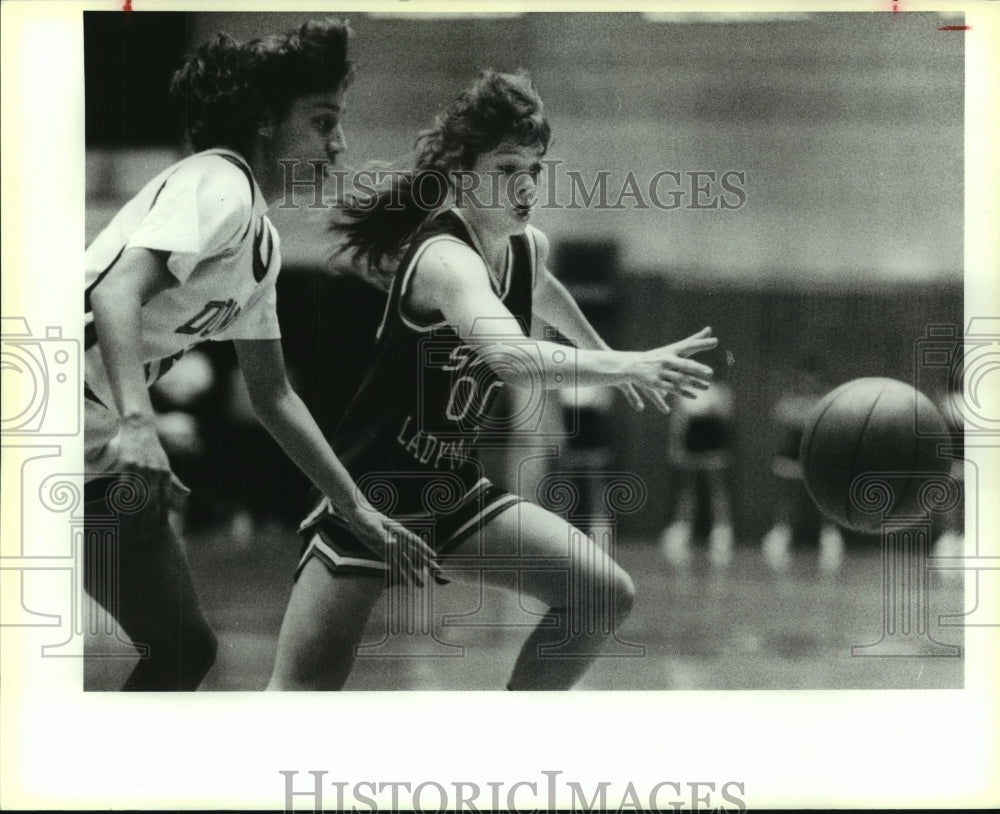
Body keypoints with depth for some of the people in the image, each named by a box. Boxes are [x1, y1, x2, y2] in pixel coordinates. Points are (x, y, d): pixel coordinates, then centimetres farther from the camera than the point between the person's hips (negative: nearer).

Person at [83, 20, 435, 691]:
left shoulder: (262, 241, 14)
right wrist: (135, 422, -42)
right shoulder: (218, 183, -14)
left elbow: (273, 396, 21)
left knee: (184, 647, 7)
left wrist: (357, 509, 20)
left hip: (109, 459, 10)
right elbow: (116, 289, -29)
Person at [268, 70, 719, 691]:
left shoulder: (528, 248, 1)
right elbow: (512, 358, -46)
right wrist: (627, 366, -55)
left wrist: (604, 353, 39)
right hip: (372, 493, -8)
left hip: (452, 492, 8)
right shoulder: (445, 259, -26)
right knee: (305, 689, -11)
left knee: (604, 594, -1)